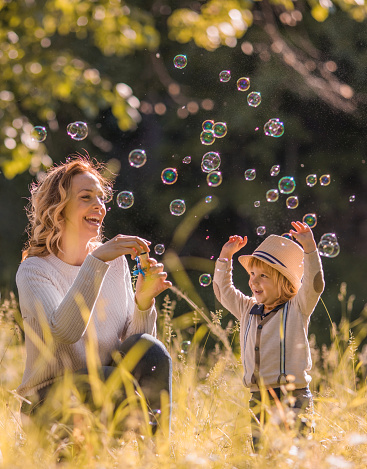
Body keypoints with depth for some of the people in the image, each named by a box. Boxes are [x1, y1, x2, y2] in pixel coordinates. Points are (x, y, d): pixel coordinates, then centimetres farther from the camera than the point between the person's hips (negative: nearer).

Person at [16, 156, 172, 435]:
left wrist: (143, 301, -17)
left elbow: (134, 344, 3)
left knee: (151, 351, -24)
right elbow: (63, 332, -29)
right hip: (49, 399, -5)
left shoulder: (116, 262, 6)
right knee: (122, 383, -33)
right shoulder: (34, 270, -10)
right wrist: (96, 262, -33)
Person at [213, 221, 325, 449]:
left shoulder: (297, 310, 1)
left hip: (293, 398, -5)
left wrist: (309, 248, -24)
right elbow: (224, 290, 29)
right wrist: (226, 256, 23)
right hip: (259, 400, 5)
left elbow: (314, 285, -15)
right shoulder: (249, 310, 17)